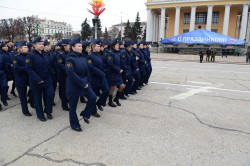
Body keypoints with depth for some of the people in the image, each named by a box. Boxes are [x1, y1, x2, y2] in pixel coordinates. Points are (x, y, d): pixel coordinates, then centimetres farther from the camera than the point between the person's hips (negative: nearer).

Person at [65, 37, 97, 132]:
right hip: (74, 85, -6)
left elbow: (86, 71, 12)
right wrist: (82, 84, -21)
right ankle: (74, 125, 21)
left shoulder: (83, 58, 7)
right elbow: (71, 74, -23)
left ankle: (85, 114, 18)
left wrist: (87, 82, 1)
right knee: (73, 106, 5)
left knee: (93, 97, -5)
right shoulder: (70, 59, -15)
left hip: (84, 82, 7)